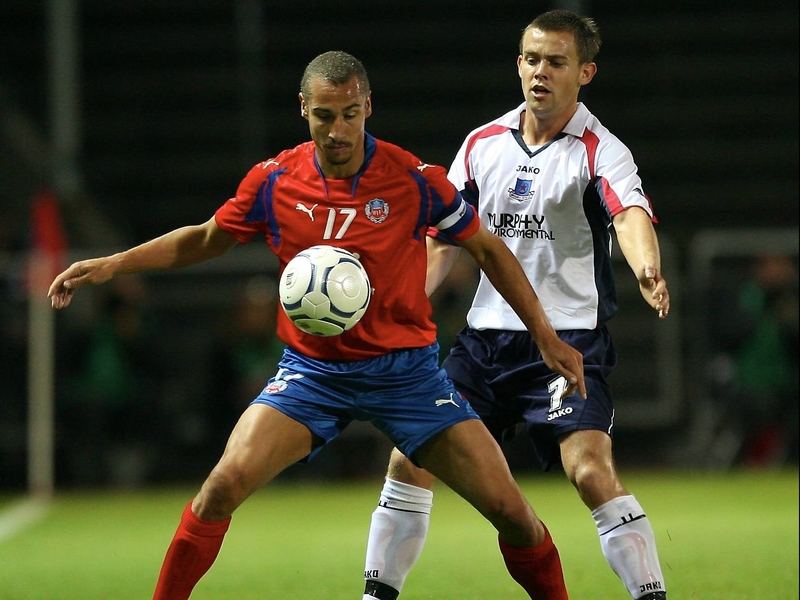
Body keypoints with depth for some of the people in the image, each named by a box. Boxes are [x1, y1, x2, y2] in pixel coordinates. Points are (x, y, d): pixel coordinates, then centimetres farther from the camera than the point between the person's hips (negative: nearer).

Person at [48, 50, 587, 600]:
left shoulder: (415, 180, -12)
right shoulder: (274, 180, -6)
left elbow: (488, 249, 2)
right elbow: (206, 239, 12)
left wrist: (546, 336, 1)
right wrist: (111, 265, 4)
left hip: (405, 368, -1)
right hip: (311, 368, 1)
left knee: (508, 508, -9)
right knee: (225, 483, -20)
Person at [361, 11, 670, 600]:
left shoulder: (600, 151, -10)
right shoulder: (483, 143, 7)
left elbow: (631, 214, -30)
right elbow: (445, 241, 15)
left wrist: (648, 271, -51)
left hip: (569, 339, -5)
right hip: (486, 336, 5)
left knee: (592, 470, -22)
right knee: (411, 458, 3)